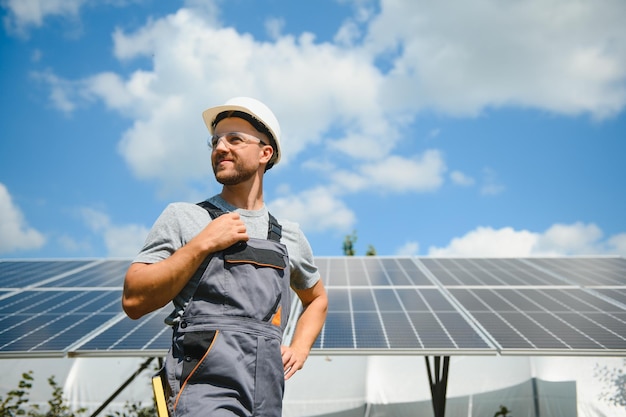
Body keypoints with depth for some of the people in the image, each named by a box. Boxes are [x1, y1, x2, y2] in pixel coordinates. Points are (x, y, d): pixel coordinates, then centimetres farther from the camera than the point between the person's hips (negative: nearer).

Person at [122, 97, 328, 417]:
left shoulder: (288, 236, 15)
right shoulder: (183, 218, 5)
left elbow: (317, 298, 32)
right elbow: (133, 300, -5)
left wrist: (299, 349, 15)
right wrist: (203, 244, -9)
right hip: (205, 388, -4)